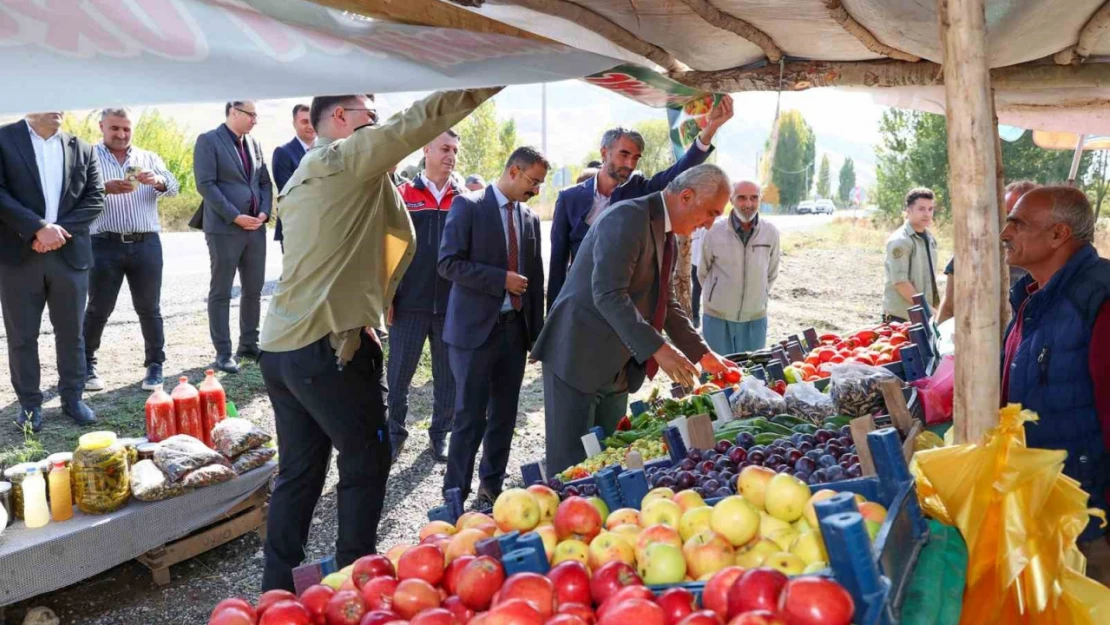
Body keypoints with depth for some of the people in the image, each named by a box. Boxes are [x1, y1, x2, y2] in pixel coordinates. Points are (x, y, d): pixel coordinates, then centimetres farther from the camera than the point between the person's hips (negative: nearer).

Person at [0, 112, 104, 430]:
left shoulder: (81, 149, 10)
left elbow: (95, 197, 3)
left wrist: (60, 230, -10)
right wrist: (38, 228, -17)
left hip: (69, 254, 3)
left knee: (71, 332, 8)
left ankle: (72, 398, 21)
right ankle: (29, 404, 16)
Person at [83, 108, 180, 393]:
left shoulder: (149, 158, 13)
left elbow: (173, 187, 1)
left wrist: (158, 181, -21)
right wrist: (105, 188, -27)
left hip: (146, 243, 2)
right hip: (105, 244, -2)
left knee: (149, 308, 6)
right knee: (98, 309, 6)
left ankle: (155, 365, 14)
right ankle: (85, 364, 21)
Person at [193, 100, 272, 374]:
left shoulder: (254, 144, 14)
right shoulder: (208, 141, -6)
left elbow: (265, 182, 16)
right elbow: (205, 184, -13)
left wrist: (264, 212, -2)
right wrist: (235, 216, -17)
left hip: (256, 227, 6)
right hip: (224, 228, -6)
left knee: (254, 290, 10)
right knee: (221, 292, 1)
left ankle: (248, 345, 22)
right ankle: (223, 352, 6)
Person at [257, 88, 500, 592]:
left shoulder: (304, 176, 20)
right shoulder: (344, 158, -8)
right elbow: (416, 122, -14)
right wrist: (491, 81, -12)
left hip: (282, 344, 9)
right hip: (327, 345, -9)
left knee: (299, 471, 14)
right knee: (366, 460, 5)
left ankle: (278, 587, 21)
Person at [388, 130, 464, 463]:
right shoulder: (402, 195, 2)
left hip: (453, 304, 2)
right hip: (409, 302, -1)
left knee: (447, 374, 9)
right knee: (398, 373, 5)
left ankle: (441, 433, 22)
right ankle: (395, 431, 20)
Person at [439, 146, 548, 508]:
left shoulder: (530, 218, 11)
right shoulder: (468, 206, -6)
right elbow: (449, 264, -13)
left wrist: (537, 332, 12)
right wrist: (502, 279, -19)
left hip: (515, 328, 6)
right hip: (475, 328, -6)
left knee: (504, 414, 11)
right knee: (470, 417, -3)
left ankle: (491, 487, 25)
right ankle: (455, 494, 9)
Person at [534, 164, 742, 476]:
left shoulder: (668, 238, 12)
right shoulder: (628, 217, -18)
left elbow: (666, 302, 21)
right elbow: (608, 294, -27)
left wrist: (701, 353, 12)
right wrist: (658, 349, -30)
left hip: (618, 367, 9)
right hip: (578, 357, -9)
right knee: (571, 463, -3)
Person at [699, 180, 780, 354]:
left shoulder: (771, 232, -6)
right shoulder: (715, 232, -11)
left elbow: (772, 274, 9)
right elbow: (702, 273, 4)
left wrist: (757, 297, 11)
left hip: (755, 318, 2)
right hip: (717, 317, -2)